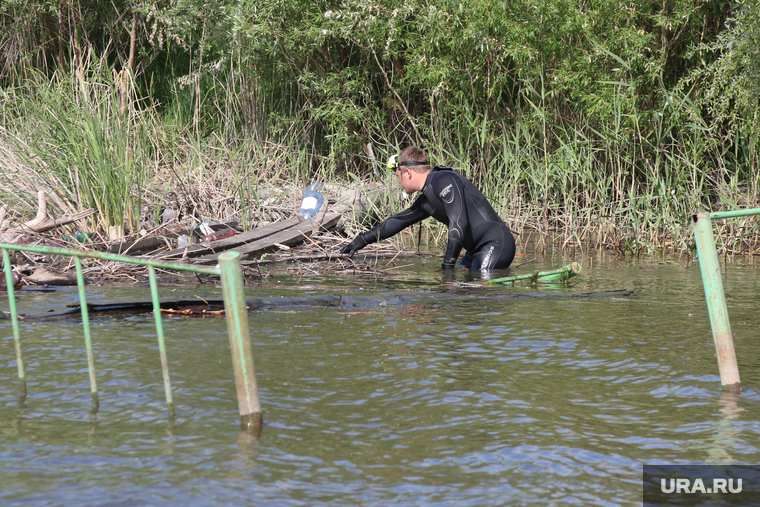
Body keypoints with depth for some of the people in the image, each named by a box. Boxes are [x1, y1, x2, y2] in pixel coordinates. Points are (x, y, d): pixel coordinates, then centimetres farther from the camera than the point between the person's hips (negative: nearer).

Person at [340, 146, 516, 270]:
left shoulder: (443, 180, -13)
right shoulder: (426, 201, 17)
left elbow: (459, 223, -22)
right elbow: (398, 221, 31)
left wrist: (448, 264, -22)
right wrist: (362, 240, 34)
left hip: (496, 243, -10)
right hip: (477, 249, 10)